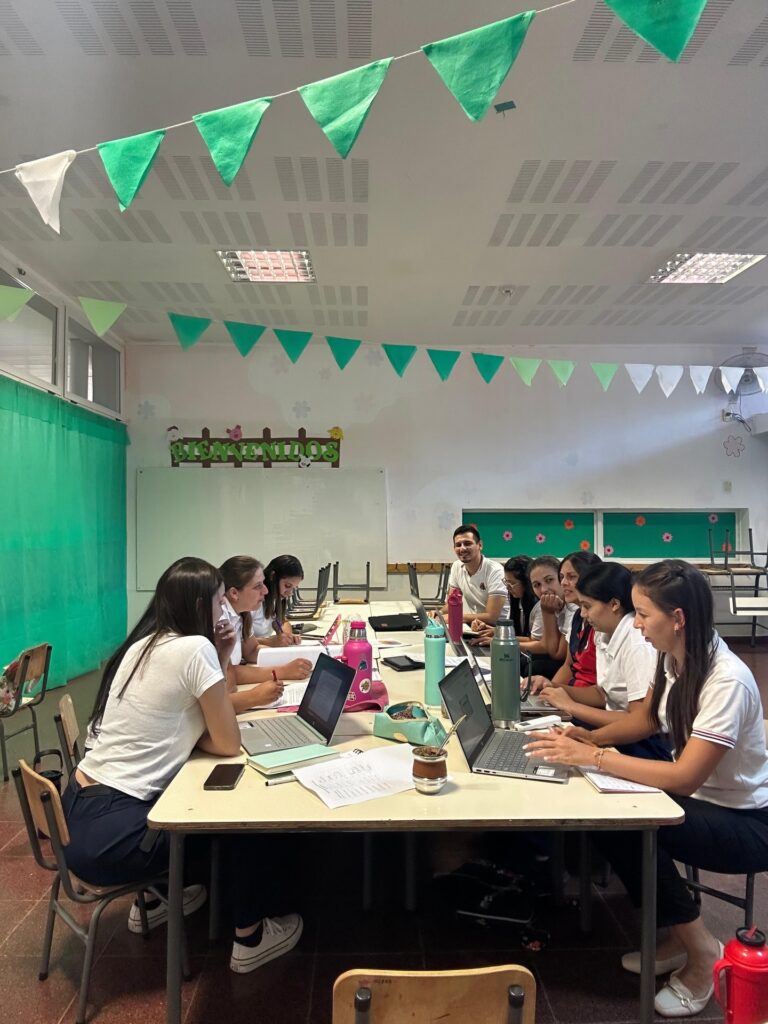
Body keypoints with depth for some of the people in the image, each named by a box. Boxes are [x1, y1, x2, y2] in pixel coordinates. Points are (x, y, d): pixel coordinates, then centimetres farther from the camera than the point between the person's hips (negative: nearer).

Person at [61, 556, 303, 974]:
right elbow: (228, 744, -11)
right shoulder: (195, 648, -19)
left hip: (80, 811, 8)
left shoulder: (144, 644, 8)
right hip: (108, 835, -8)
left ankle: (153, 900, 43)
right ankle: (249, 938, 25)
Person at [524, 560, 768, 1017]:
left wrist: (591, 756, -32)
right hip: (699, 796, 7)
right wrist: (586, 737, -6)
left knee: (625, 825, -27)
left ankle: (701, 951, -3)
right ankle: (680, 935, 7)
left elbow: (684, 778, -34)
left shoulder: (727, 682, -30)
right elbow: (646, 720, 10)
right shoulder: (673, 658, -6)